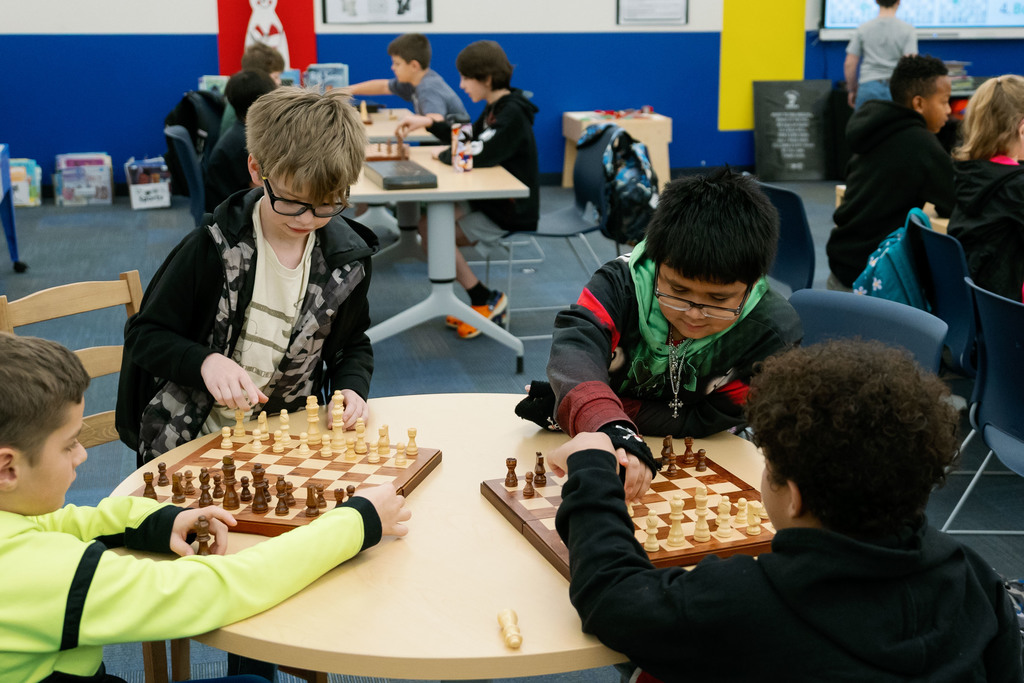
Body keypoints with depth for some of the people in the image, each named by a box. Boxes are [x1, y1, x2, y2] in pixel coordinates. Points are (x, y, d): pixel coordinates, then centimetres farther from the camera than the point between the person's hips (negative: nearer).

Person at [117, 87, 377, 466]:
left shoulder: (345, 259, -2)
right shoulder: (212, 249, -13)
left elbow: (353, 344, 15)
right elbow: (145, 335, -7)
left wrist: (351, 388, -6)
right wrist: (205, 361, -25)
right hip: (189, 443, -5)